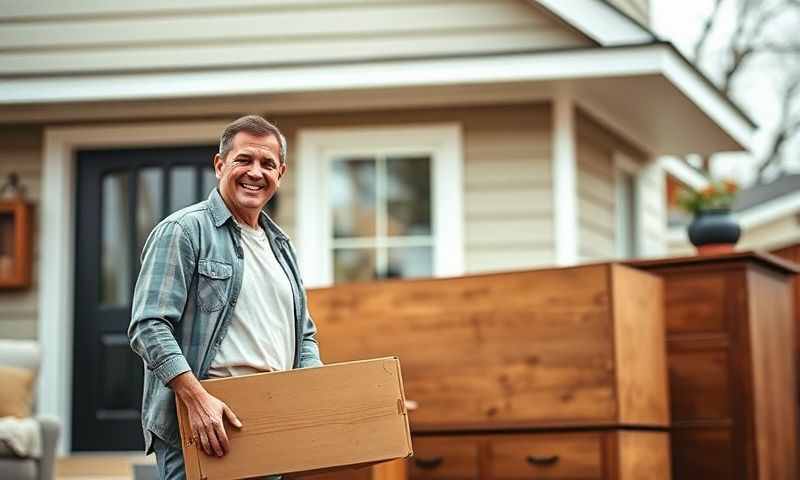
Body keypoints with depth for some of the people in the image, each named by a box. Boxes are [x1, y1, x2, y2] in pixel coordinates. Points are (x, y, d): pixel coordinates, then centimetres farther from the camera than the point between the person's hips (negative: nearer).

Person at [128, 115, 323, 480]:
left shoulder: (280, 245, 20)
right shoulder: (182, 231, -4)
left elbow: (304, 334, 26)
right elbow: (149, 326, -14)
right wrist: (197, 398, -23)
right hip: (201, 426, -7)